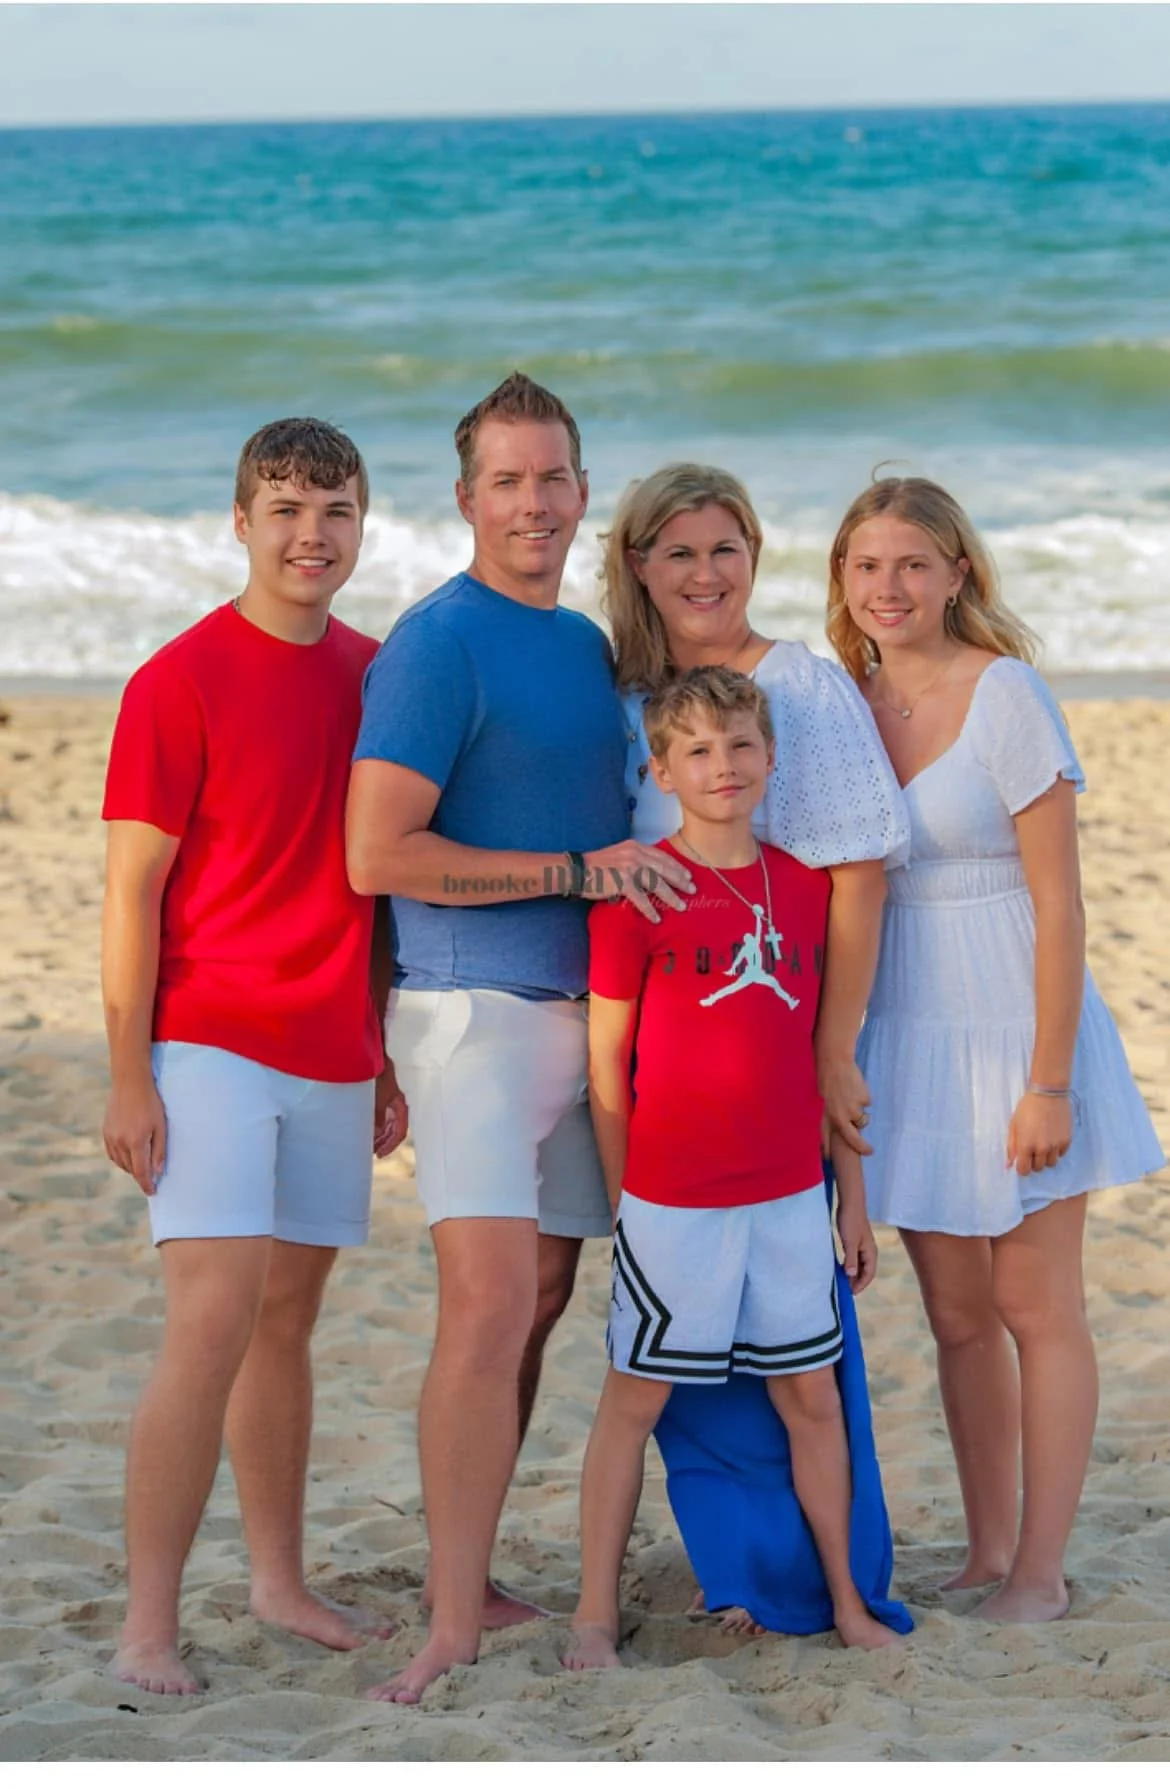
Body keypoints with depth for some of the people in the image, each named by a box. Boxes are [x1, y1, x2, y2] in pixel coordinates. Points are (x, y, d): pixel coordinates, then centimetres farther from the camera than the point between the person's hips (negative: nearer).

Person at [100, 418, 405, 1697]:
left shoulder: (373, 675, 10)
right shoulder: (180, 680, -8)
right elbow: (133, 887, -8)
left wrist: (389, 1055, 15)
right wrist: (129, 1078, -12)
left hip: (332, 1055, 6)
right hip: (210, 1041, -6)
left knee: (287, 1316, 13)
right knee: (212, 1325, -12)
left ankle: (278, 1577, 23)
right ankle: (148, 1625, -6)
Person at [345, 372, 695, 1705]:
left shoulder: (589, 643, 16)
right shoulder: (438, 643, -9)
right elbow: (379, 855, -16)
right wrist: (578, 872, -13)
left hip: (581, 1009, 8)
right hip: (474, 1006, -8)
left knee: (540, 1302, 9)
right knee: (489, 1305, -15)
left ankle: (470, 1583, 17)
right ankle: (453, 1627, -12)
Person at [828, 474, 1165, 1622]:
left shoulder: (1005, 695, -11)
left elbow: (1057, 901, -13)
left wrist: (1049, 1083, -16)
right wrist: (836, 1060, 7)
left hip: (1009, 1027, -5)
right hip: (904, 1039, 5)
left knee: (1035, 1305, 1)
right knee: (955, 1314, 10)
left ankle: (1041, 1570, 8)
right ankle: (987, 1552, 20)